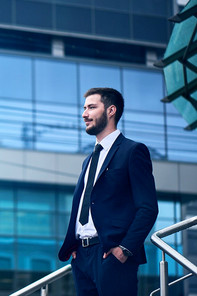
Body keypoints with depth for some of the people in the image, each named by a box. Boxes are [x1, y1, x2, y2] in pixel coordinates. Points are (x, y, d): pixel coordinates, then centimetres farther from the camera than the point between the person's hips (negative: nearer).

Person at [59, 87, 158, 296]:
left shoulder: (133, 151, -2)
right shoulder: (89, 160, 24)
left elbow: (148, 208, -10)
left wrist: (125, 248, -18)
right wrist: (72, 246, 9)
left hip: (112, 256, -8)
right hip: (82, 256, 8)